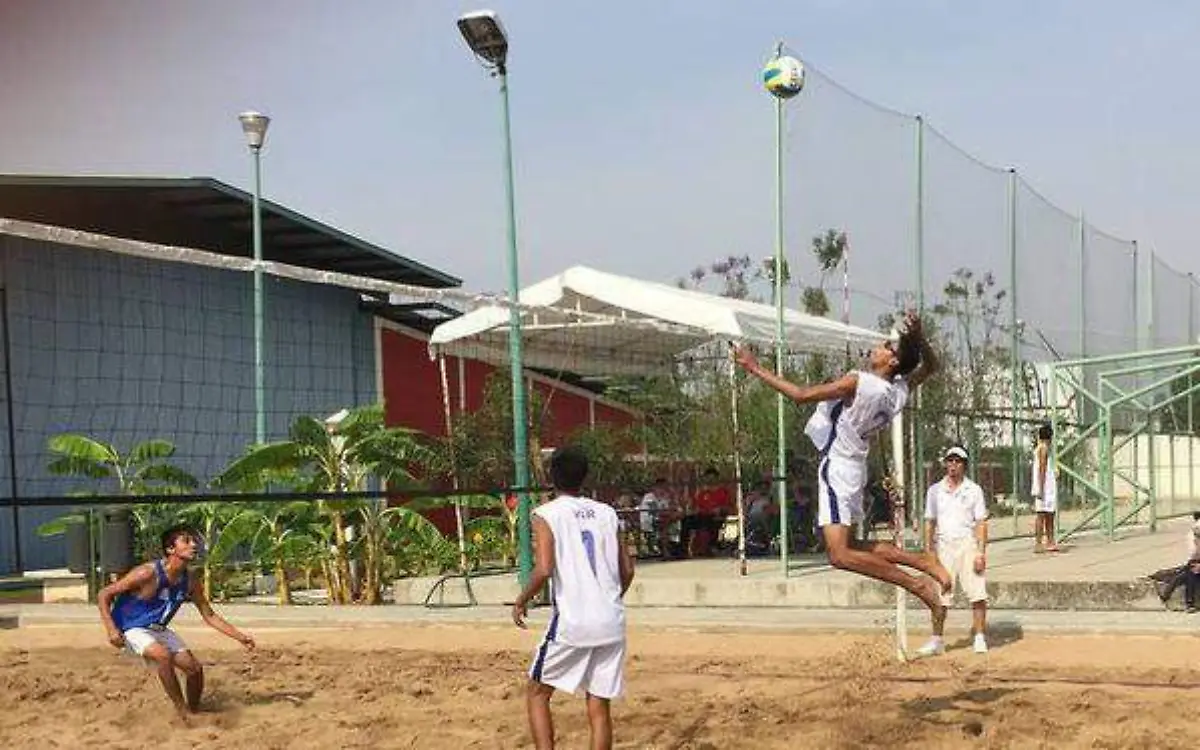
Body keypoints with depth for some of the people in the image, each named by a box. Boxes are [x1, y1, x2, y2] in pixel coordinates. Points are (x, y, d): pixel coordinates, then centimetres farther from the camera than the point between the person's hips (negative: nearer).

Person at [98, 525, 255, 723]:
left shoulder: (190, 583, -6)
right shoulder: (148, 574, -25)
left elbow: (209, 616, 6)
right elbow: (104, 595, -18)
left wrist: (239, 637, -2)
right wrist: (111, 629, -29)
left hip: (159, 630, 7)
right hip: (132, 630, -7)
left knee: (195, 668, -3)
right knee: (164, 655, -33)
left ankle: (194, 712, 20)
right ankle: (181, 711, -22)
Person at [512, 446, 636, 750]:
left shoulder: (546, 514, -3)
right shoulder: (607, 513, 11)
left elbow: (544, 569, -16)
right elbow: (627, 571, 11)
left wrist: (521, 601, 0)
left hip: (572, 622, -4)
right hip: (612, 623, 4)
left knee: (537, 692, 13)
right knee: (599, 707, 9)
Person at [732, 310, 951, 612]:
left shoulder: (858, 382, -20)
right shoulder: (900, 390, 2)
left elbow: (801, 395, -20)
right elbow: (930, 366, 22)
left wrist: (755, 368, -13)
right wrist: (918, 336, 6)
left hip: (837, 467, -9)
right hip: (853, 465, 9)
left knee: (840, 554, -14)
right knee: (848, 546, 20)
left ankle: (917, 584, -15)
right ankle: (924, 562, 15)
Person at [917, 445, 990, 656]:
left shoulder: (974, 490, 4)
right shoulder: (935, 490, 11)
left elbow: (981, 523, 0)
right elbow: (929, 522, 13)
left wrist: (981, 553, -9)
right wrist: (928, 551, 5)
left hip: (968, 544, -2)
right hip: (943, 546, 2)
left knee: (977, 594, -7)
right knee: (939, 596, 0)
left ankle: (980, 638, 2)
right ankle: (937, 640, 7)